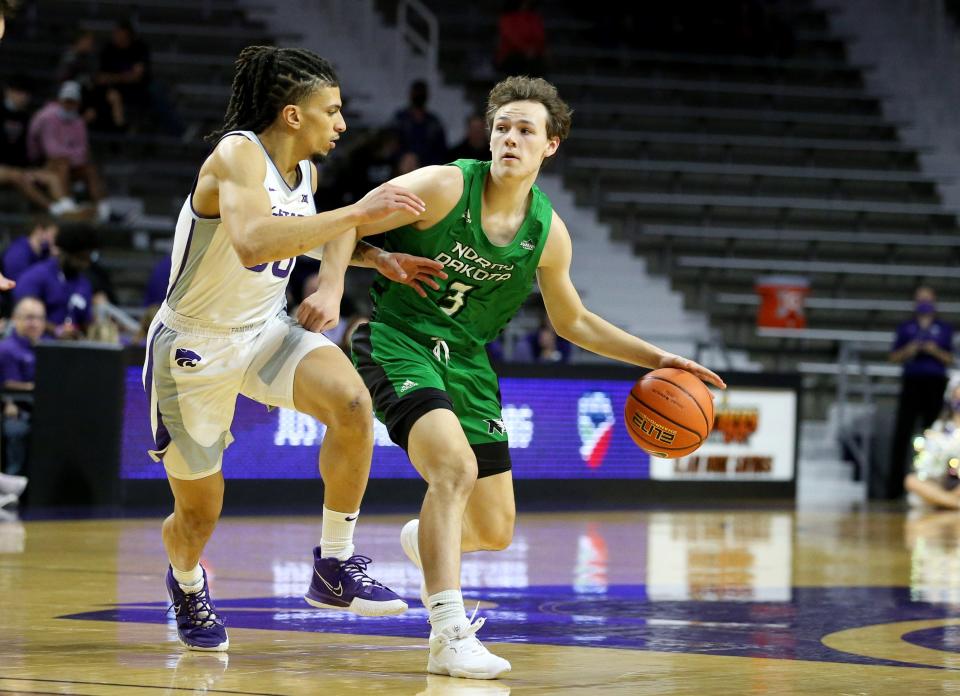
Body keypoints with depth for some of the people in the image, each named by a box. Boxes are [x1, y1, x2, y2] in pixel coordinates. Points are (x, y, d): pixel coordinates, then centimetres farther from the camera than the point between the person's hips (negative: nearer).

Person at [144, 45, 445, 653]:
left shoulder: (305, 171, 0)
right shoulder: (238, 155, -24)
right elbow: (254, 243, -44)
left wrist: (376, 256, 7)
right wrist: (356, 213, -43)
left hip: (267, 329, 6)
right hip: (194, 349, -6)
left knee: (352, 402, -26)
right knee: (200, 514, 8)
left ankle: (335, 567, -13)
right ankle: (187, 582, 46)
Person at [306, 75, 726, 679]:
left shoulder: (547, 232, -1)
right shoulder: (445, 187, -16)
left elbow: (573, 321, 14)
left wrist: (656, 358, 8)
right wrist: (331, 289, -28)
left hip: (466, 359, 5)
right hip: (397, 340, -5)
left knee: (495, 532, 7)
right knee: (455, 464, -31)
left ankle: (427, 539, 45)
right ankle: (448, 636, -28)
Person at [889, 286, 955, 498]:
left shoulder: (944, 329, 13)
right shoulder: (905, 328, 15)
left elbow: (950, 360, 10)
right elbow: (894, 356, 13)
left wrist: (936, 352, -9)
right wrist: (907, 351, -7)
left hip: (935, 384, 0)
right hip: (912, 382, 0)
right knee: (902, 433, -8)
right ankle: (895, 486, -9)